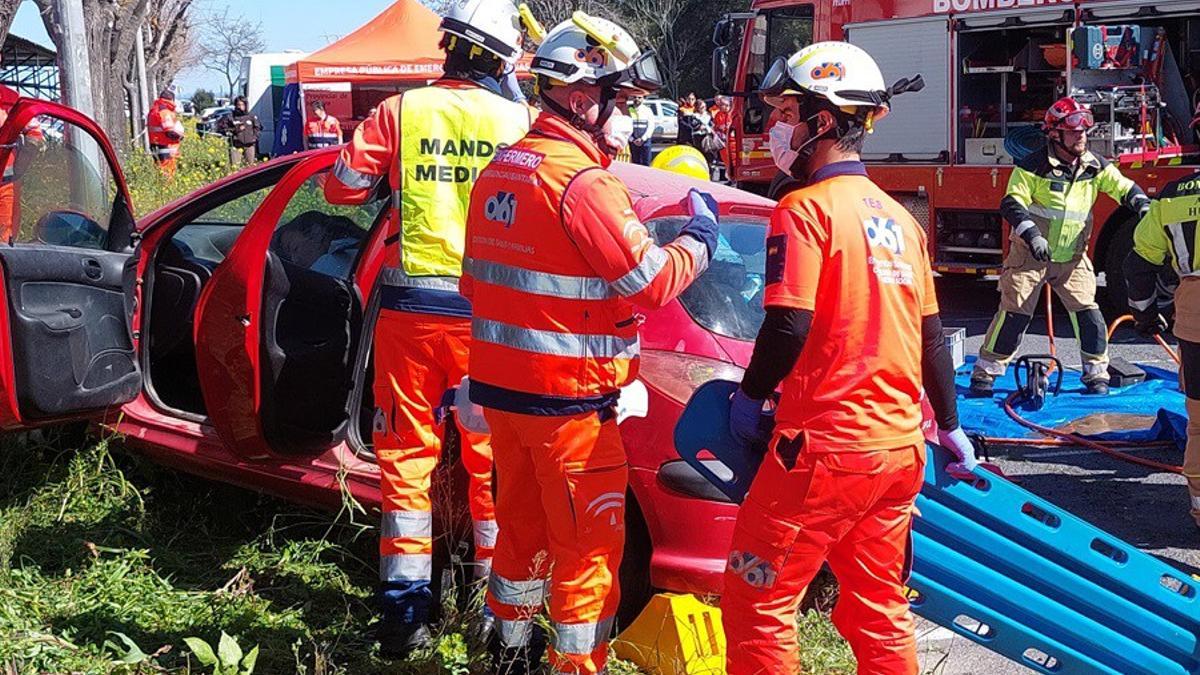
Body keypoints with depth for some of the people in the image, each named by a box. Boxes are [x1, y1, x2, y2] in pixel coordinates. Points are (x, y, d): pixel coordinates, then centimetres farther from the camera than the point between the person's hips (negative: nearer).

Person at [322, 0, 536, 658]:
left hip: (409, 306, 1)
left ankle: (405, 605, 11)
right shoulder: (519, 121, -4)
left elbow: (341, 185, -1)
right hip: (489, 311, 0)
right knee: (492, 455, 11)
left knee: (407, 453, 9)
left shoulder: (401, 111, -1)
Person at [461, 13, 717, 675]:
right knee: (588, 547, 4)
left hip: (499, 387, 9)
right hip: (567, 398, -8)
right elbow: (651, 281, -17)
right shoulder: (584, 182, -19)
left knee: (521, 528, 22)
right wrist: (698, 234, 0)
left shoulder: (500, 168, 8)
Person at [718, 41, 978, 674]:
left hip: (827, 448, -8)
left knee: (757, 603, 3)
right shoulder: (897, 217, 13)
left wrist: (749, 396, -2)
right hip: (901, 445, 8)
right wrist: (950, 427, 26)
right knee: (880, 612, 17)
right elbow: (931, 335, 17)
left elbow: (788, 328, -19)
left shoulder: (807, 208, -11)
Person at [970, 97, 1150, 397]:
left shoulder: (1095, 166, 2)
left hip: (1072, 259, 4)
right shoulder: (1034, 166, -13)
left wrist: (1143, 205, -18)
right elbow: (1011, 204, -18)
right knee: (1014, 313, -6)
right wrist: (1031, 234, -32)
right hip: (1029, 256, -4)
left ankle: (1096, 373, 9)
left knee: (1087, 312, -4)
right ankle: (985, 372, 2)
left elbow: (1123, 187, 3)